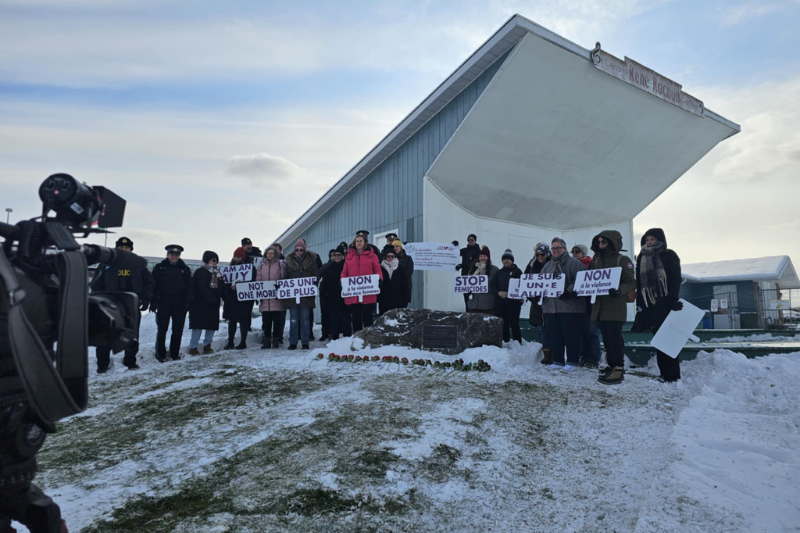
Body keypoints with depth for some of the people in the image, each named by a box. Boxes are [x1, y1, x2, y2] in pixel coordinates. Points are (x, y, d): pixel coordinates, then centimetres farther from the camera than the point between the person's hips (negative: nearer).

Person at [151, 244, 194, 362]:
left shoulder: (185, 269, 9)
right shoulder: (159, 268, 5)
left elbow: (190, 287, 6)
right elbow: (153, 286, 1)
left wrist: (187, 303, -5)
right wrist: (153, 302, -7)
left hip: (179, 303, 1)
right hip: (164, 302, -1)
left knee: (178, 330, 5)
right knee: (162, 329, 1)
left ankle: (174, 353, 16)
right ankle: (160, 354, 12)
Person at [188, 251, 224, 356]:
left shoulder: (218, 274, 16)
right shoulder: (201, 272, -7)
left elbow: (222, 289, 13)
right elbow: (202, 289, -18)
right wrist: (210, 299, -24)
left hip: (213, 305, 7)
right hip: (201, 304, -7)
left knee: (212, 325, 8)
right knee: (199, 326, -6)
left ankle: (207, 345, 19)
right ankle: (193, 347, 1)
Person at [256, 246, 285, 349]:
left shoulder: (281, 265, 3)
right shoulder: (261, 266, 14)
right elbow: (258, 280, 14)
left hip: (276, 297, -3)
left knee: (276, 320, 0)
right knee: (266, 320, 5)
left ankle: (275, 340, 9)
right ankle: (267, 340, 12)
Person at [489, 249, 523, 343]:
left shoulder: (517, 271, 4)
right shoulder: (499, 272, 16)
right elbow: (492, 285, 8)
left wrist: (508, 293, -17)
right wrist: (498, 293, -11)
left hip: (513, 302, -4)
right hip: (500, 302, 4)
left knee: (514, 324, -3)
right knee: (503, 324, 5)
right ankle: (504, 343, 13)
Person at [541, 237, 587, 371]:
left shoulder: (574, 263, -2)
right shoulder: (547, 266, 19)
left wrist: (569, 292, -23)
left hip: (570, 306, -6)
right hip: (550, 306, 6)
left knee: (570, 334, -1)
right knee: (552, 334, 8)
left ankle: (573, 362, 9)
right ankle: (558, 361, 19)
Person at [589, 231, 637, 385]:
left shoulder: (623, 260, -2)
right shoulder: (596, 261, 16)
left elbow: (631, 283, -8)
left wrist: (619, 290, -26)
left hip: (615, 307, -6)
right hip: (599, 306, 6)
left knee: (614, 337, -10)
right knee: (606, 338, 9)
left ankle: (618, 370, -6)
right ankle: (612, 366, 17)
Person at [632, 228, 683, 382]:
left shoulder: (669, 255, 0)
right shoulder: (642, 258, 14)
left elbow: (675, 280, -8)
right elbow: (639, 283, 13)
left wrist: (673, 300, -19)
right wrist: (639, 304, 8)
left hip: (666, 304, -5)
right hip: (650, 306, 5)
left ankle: (673, 376, 2)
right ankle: (665, 374, 10)